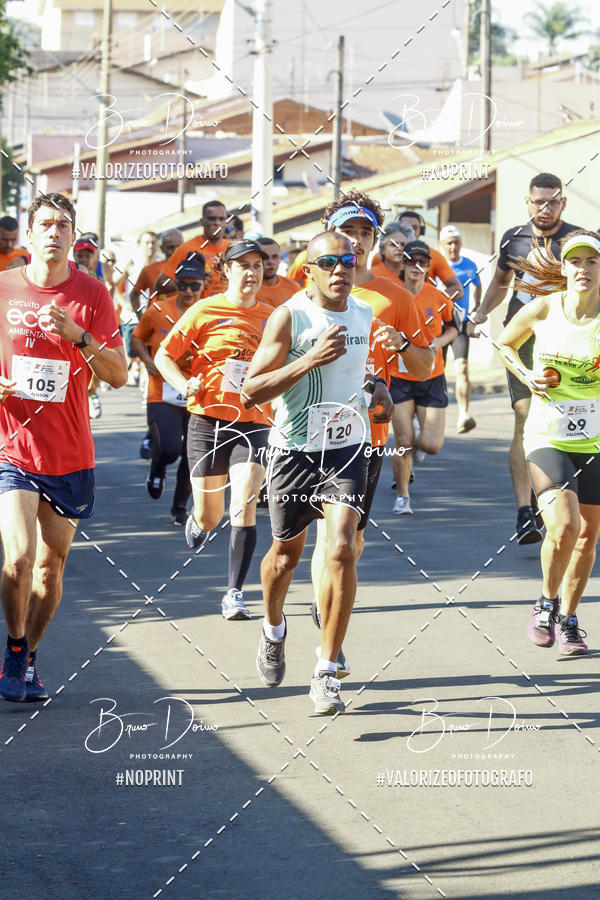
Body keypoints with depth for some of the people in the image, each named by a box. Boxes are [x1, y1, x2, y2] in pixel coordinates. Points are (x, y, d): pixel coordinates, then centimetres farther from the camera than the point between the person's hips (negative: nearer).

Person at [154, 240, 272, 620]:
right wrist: (186, 385, -13)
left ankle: (235, 593, -8)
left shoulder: (271, 317, 6)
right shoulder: (206, 311, -1)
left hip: (253, 423, 1)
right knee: (209, 517, 7)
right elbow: (164, 355, 2)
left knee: (244, 507, -17)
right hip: (209, 420, -1)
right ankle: (197, 521, 46)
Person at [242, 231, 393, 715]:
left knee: (342, 549, -16)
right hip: (294, 451, -2)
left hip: (346, 448, 2)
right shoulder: (289, 317, -11)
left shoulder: (364, 316, 5)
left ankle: (326, 673, -10)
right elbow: (251, 391, -15)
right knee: (287, 552, 14)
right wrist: (311, 359, -24)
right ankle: (274, 630, 47)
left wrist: (375, 384, 6)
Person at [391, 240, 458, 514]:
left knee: (432, 445, -7)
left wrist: (439, 341, -6)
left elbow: (453, 327, 13)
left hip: (432, 378, 1)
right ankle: (402, 496, 16)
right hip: (399, 377, -1)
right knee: (404, 442, -5)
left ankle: (411, 445, 31)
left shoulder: (438, 298, -3)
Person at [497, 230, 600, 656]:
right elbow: (505, 343, 14)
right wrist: (526, 375, -2)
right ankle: (548, 603, 6)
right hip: (548, 437, -2)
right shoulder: (542, 309, -5)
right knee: (563, 525, -20)